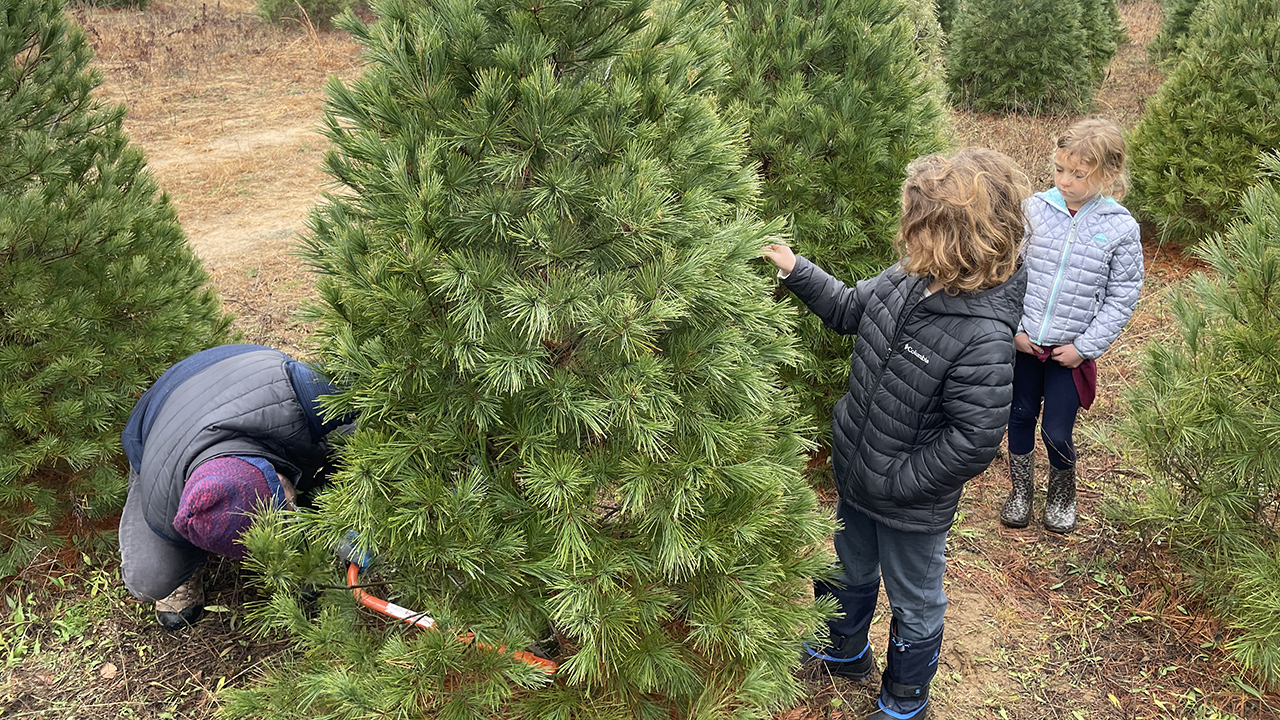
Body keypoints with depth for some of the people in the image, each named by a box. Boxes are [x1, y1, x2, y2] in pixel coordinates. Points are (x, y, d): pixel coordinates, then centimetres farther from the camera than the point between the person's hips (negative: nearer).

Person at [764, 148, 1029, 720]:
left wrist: (894, 481, -22)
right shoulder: (906, 281, -11)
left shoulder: (983, 338, -32)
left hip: (911, 505, -7)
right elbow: (848, 309, 9)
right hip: (855, 478, 7)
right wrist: (794, 269, -3)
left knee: (914, 605, 20)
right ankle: (846, 652, 59)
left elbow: (974, 441, -28)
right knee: (851, 572, 31)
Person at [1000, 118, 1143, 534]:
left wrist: (1085, 346, -9)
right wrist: (1014, 328, -5)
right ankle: (1020, 491, 37)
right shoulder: (1034, 210, -7)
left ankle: (1062, 495, 32)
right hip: (1023, 342, 2)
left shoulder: (1120, 229, -9)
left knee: (1056, 433, 2)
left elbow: (1122, 298, -4)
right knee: (1021, 416, 15)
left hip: (1071, 351, -2)